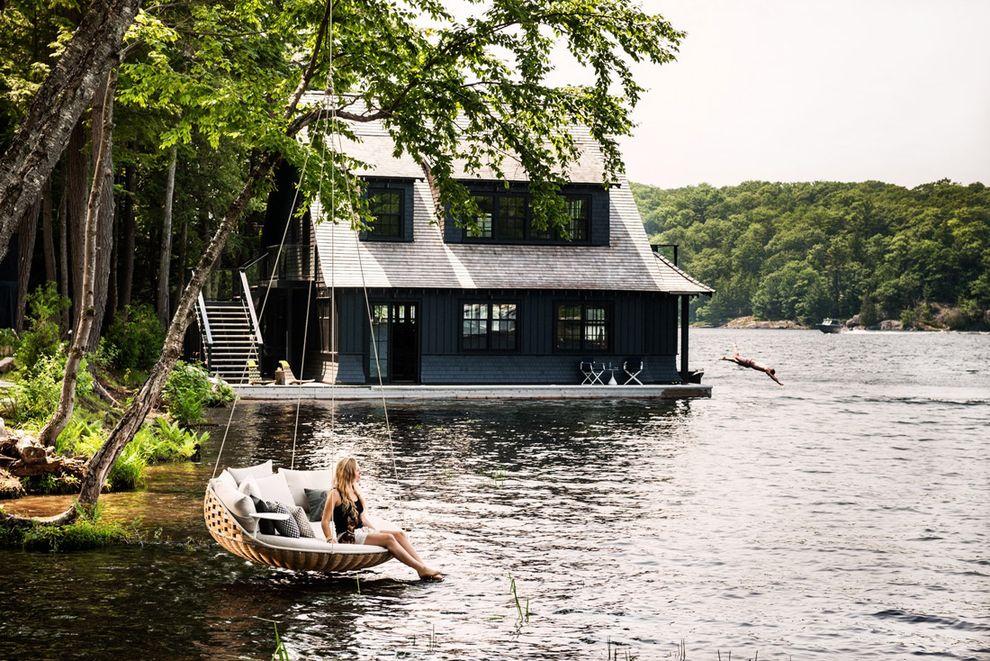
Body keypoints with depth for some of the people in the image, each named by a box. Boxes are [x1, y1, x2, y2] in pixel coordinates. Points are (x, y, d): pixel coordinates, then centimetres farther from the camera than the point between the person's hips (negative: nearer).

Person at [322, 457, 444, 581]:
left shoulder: (355, 491, 16)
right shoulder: (335, 494, -8)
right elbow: (325, 521, -11)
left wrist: (376, 531, 12)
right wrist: (330, 540, -20)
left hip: (361, 531, 8)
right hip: (348, 537, -8)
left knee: (399, 534, -12)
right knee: (388, 538, -26)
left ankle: (423, 567, -23)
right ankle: (421, 570, -28)